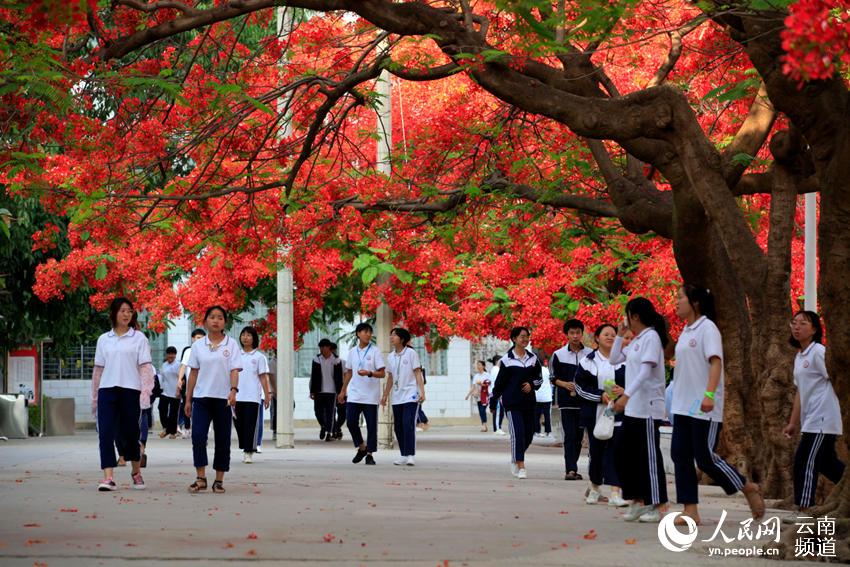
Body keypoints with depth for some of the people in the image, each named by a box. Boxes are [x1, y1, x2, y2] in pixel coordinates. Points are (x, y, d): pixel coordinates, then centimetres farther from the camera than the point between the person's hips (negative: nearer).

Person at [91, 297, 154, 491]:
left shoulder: (139, 338, 4)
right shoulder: (104, 339, 12)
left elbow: (145, 366, -2)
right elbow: (98, 369, 15)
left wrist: (146, 391, -14)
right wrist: (94, 397, 14)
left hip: (130, 390, -2)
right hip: (107, 390, 2)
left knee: (129, 433, 7)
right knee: (106, 433, -10)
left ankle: (136, 471, 30)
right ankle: (108, 478, -15)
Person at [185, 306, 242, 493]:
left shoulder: (231, 344, 2)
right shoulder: (198, 345, 7)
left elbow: (234, 370, -5)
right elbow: (193, 373, 10)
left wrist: (233, 390, -22)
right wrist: (188, 399, 8)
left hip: (223, 399, -1)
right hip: (201, 398, 1)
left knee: (222, 440, 3)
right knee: (198, 436, -13)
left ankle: (219, 480, 11)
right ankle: (201, 478, -10)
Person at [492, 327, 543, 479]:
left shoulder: (533, 358, 10)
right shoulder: (507, 359, -2)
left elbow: (539, 378, 16)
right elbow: (499, 381, 2)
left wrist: (532, 384, -5)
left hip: (529, 402, 5)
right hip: (512, 402, -5)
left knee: (528, 434, 8)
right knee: (518, 433, -13)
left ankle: (515, 459, 32)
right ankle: (521, 467, -12)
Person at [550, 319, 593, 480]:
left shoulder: (590, 354, 4)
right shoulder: (558, 355, 2)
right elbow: (553, 377, 7)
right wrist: (565, 384, -11)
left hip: (584, 401, 2)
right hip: (566, 401, -2)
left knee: (579, 436, 8)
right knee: (569, 435, -10)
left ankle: (572, 468, 17)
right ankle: (570, 469, -15)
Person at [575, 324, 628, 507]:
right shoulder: (588, 361, 4)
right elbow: (580, 386, 0)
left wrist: (623, 390, -12)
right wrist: (601, 395, -12)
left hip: (617, 414, -1)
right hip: (595, 414, 1)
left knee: (614, 452, -9)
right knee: (596, 451, 7)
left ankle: (615, 493, -12)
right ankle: (595, 488, 28)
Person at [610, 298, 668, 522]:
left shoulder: (651, 337, -11)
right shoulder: (636, 341, 16)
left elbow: (645, 371, -21)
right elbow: (613, 359, 24)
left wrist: (626, 395, -28)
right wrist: (620, 334, 14)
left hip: (648, 408, -9)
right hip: (632, 409, 9)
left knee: (649, 457, -5)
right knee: (623, 456, 9)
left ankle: (656, 507, 0)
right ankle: (638, 501, 15)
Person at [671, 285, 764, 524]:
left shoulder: (707, 328, -9)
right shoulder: (685, 332, 16)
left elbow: (715, 362, -19)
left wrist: (709, 394, -30)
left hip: (704, 408, -8)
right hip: (683, 406, 8)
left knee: (705, 458, -7)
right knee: (681, 456, 1)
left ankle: (750, 489, 12)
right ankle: (691, 511, 3)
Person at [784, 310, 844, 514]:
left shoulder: (819, 352, -10)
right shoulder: (799, 356, 16)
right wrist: (793, 423, 18)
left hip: (822, 419, -9)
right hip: (810, 421, 9)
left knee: (805, 461, -11)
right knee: (827, 463, 15)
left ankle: (804, 510, -9)